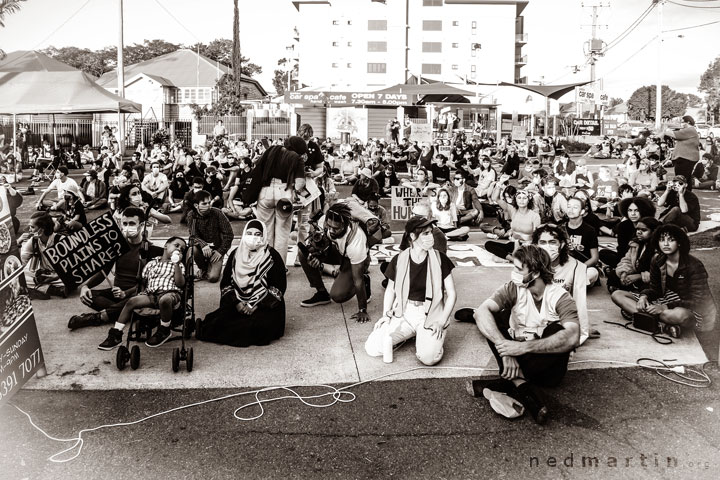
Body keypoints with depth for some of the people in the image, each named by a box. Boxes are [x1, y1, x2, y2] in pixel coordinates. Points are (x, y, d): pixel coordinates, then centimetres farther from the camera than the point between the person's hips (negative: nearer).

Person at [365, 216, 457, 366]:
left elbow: (452, 294, 0)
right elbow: (390, 290, 14)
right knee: (372, 347, -15)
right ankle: (411, 333, 10)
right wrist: (386, 315, -1)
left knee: (429, 357, -29)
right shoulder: (398, 260, 1)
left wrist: (442, 321, -12)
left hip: (430, 315, -2)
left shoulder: (440, 260, -3)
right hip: (404, 313, 3)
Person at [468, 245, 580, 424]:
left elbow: (572, 337, -34)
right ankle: (519, 384, -29)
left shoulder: (560, 298, -15)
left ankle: (504, 384, -27)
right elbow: (481, 311, -25)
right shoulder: (513, 289, -8)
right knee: (493, 317, -17)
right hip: (516, 360, 2)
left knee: (559, 330, -30)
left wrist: (523, 347, -40)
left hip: (545, 364, -2)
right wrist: (506, 350, -38)